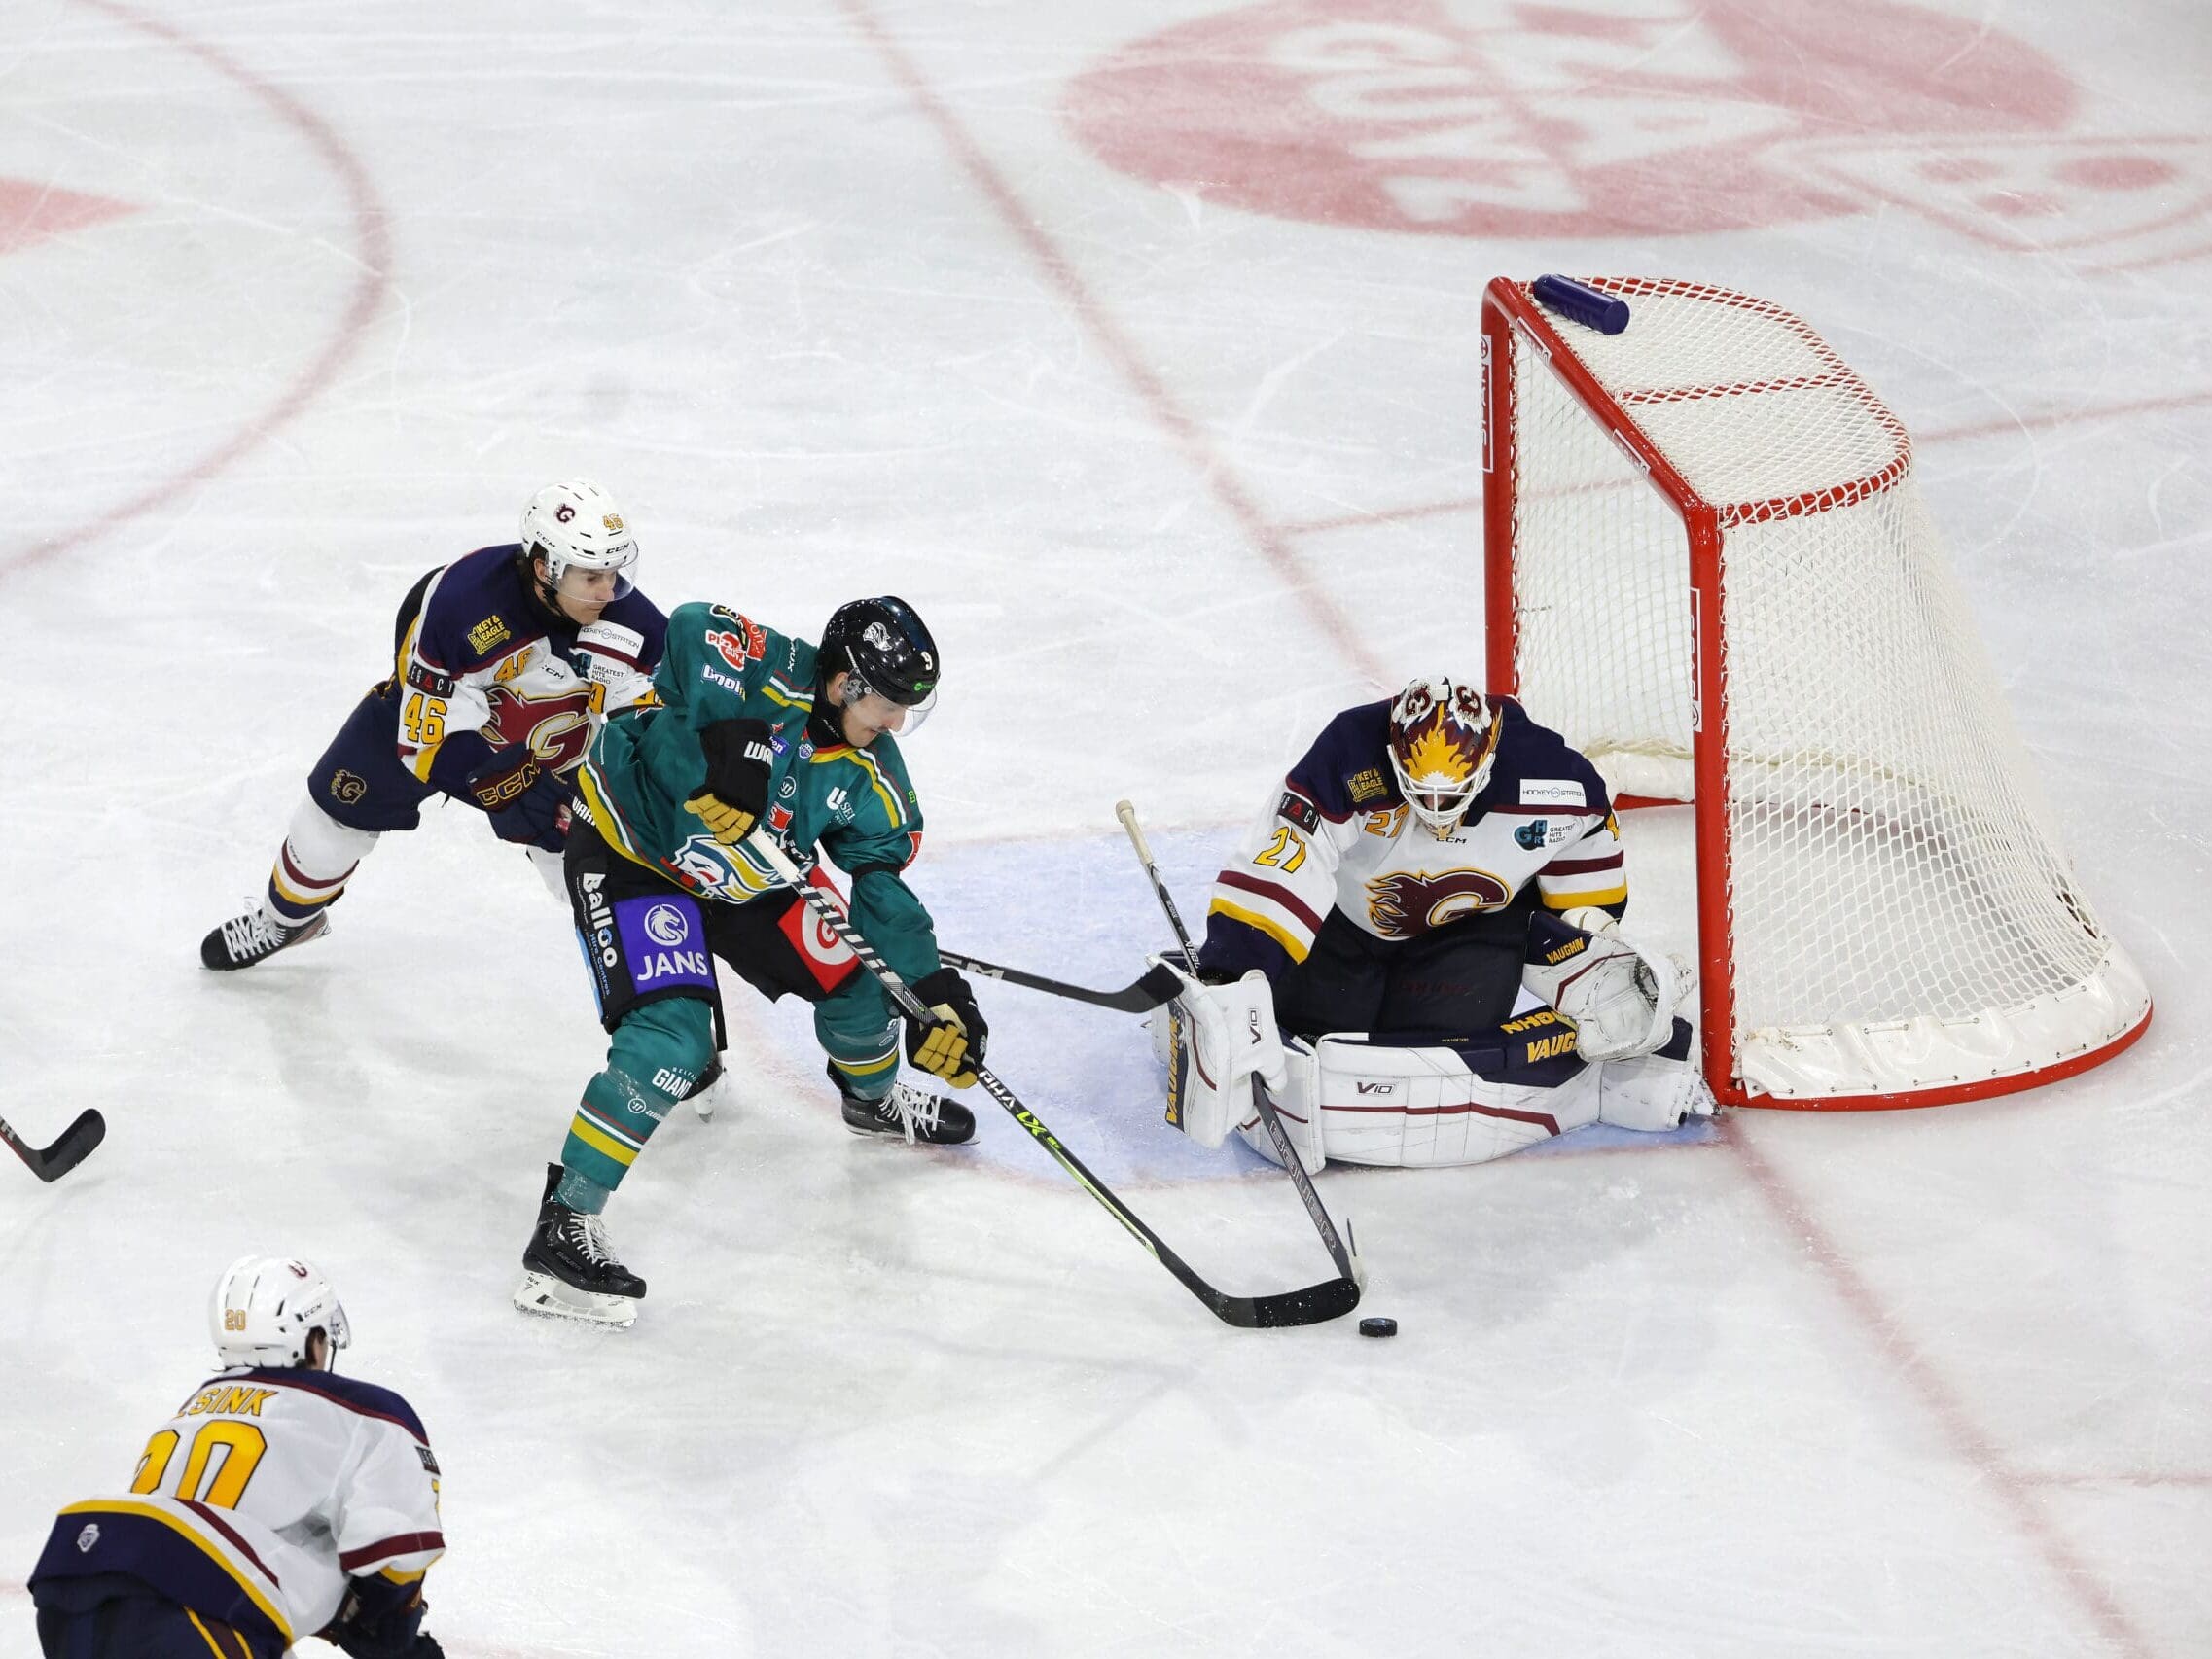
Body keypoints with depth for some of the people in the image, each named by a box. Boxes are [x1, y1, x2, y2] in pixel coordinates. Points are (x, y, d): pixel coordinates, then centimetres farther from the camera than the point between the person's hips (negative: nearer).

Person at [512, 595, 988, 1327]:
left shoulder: (869, 772, -8)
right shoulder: (764, 672, -30)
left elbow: (883, 877, -3)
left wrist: (935, 990, -11)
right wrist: (702, 775, -41)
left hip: (743, 878, 8)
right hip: (629, 852, -8)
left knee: (853, 971, 11)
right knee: (672, 1038, -24)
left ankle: (876, 1099, 49)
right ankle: (563, 1229, -21)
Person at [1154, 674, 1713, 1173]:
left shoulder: (1547, 774, -27)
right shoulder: (1347, 765, -36)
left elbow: (1586, 864, -3)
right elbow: (1270, 880, -41)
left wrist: (1589, 952, -1)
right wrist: (1226, 982, -50)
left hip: (1475, 923, 1)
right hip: (1342, 921, 0)